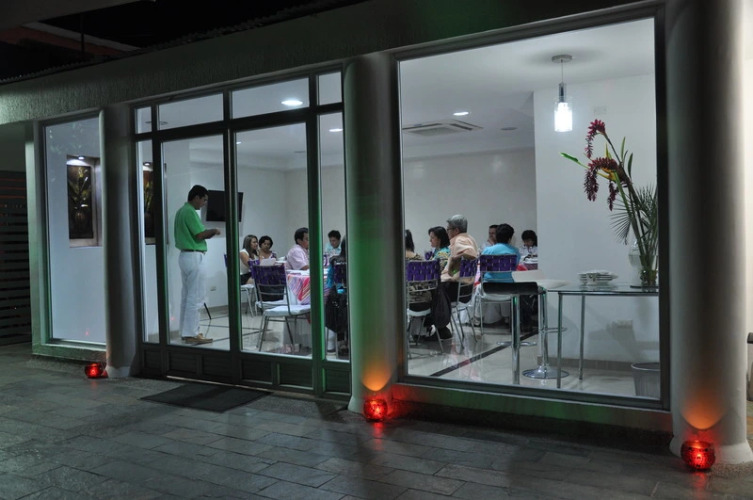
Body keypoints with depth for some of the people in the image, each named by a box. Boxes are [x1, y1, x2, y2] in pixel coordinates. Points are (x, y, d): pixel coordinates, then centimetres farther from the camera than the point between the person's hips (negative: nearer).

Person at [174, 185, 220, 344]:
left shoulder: (181, 211, 15)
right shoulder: (190, 212, -16)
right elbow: (200, 235, -19)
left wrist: (208, 234, 13)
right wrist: (213, 231, -2)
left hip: (184, 255, 11)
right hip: (194, 257, -11)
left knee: (186, 295, 13)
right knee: (195, 297, -7)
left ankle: (185, 331, 17)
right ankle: (191, 334, -5)